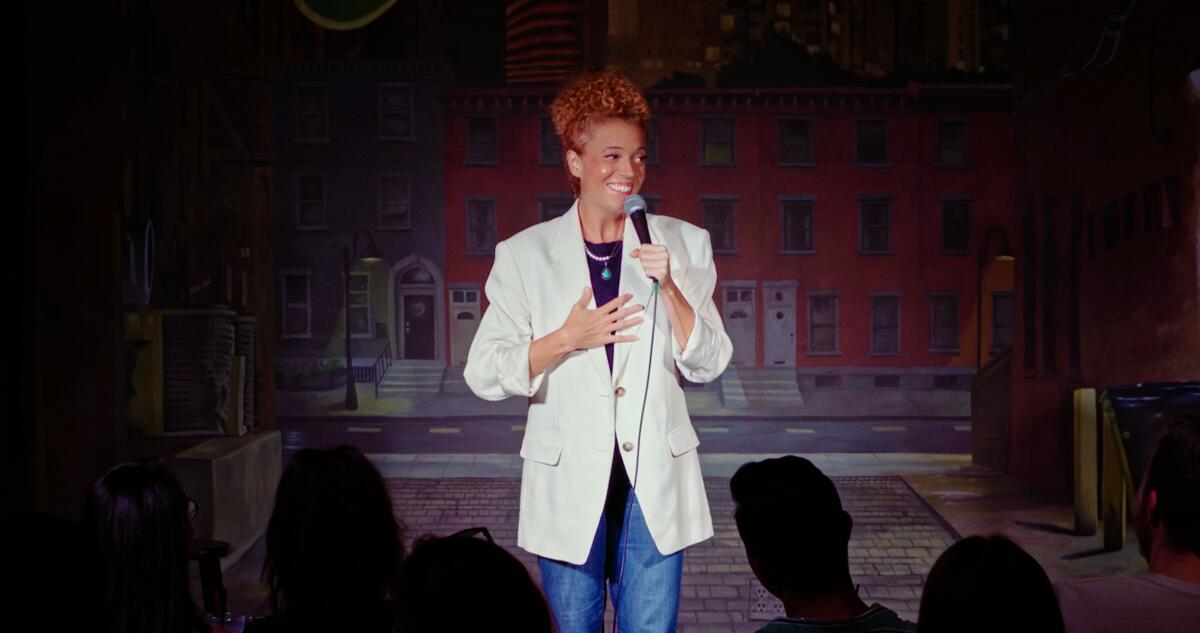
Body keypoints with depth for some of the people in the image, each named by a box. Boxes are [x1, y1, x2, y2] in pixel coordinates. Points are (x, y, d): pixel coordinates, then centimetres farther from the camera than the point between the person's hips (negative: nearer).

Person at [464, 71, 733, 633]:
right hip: (568, 485, -1)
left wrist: (669, 288, -12)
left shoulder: (681, 244, 5)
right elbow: (484, 375, -3)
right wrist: (567, 339, -16)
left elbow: (707, 365, 2)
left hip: (655, 484, 1)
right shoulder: (524, 256, 0)